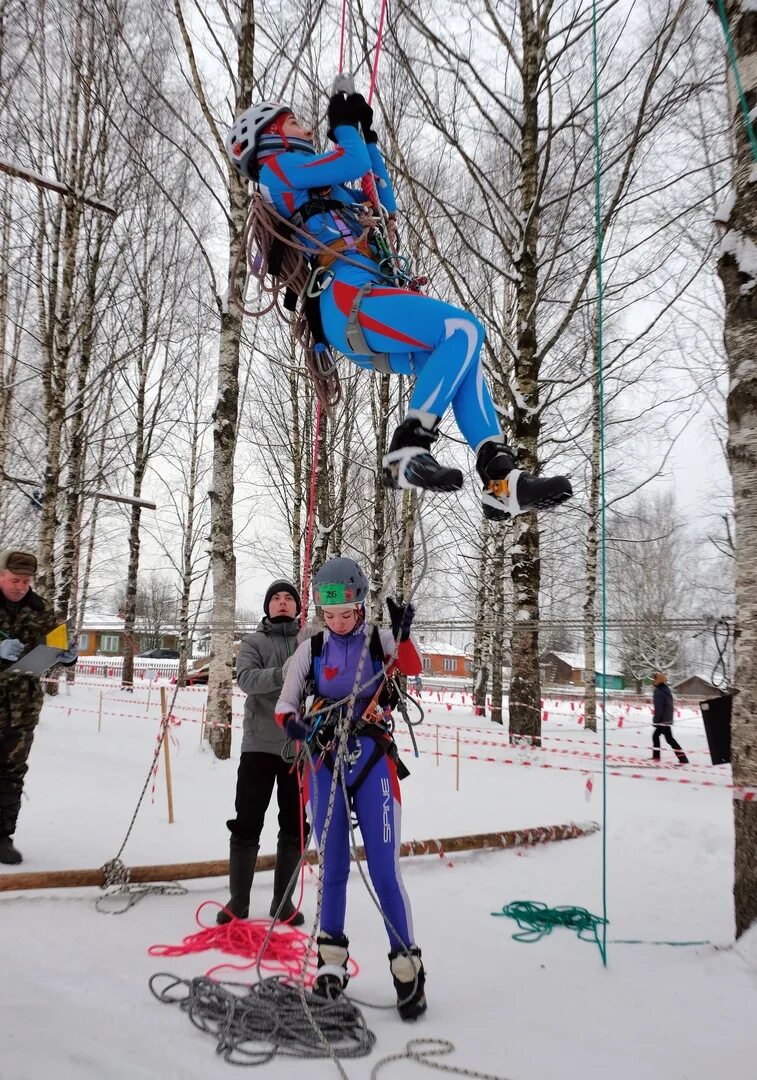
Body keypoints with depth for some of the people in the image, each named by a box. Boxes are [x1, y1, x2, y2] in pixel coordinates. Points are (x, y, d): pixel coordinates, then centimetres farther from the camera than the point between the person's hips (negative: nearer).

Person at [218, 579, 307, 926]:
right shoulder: (253, 642, 4)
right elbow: (246, 679, -14)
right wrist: (281, 675, -31)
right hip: (260, 744, -1)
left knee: (295, 828, 8)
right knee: (246, 825, 3)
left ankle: (284, 900, 22)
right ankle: (238, 900, 18)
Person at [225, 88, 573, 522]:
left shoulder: (322, 191, 37)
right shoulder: (276, 168, 10)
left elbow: (384, 205, 38)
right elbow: (354, 164, -1)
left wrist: (368, 137, 38)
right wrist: (344, 125, 20)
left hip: (352, 322, 9)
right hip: (347, 301, -9)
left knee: (462, 357, 2)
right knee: (464, 330, -22)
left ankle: (502, 481, -9)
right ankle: (408, 451, -29)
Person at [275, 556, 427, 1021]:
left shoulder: (379, 639, 0)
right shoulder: (311, 649, 4)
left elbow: (413, 667, -19)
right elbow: (285, 705, 5)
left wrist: (403, 634, -38)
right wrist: (293, 723, -17)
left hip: (373, 762, -2)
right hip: (325, 764, 2)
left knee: (384, 871, -4)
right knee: (334, 868, 10)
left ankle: (407, 968, 10)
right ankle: (332, 963, 27)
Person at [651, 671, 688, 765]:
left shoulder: (658, 692, -17)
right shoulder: (667, 689, 12)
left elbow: (658, 708, -21)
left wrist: (656, 720, -16)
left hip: (662, 720, -10)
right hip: (668, 718, 10)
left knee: (669, 739, -9)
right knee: (655, 735, 20)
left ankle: (683, 759, -13)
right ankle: (656, 756, 24)